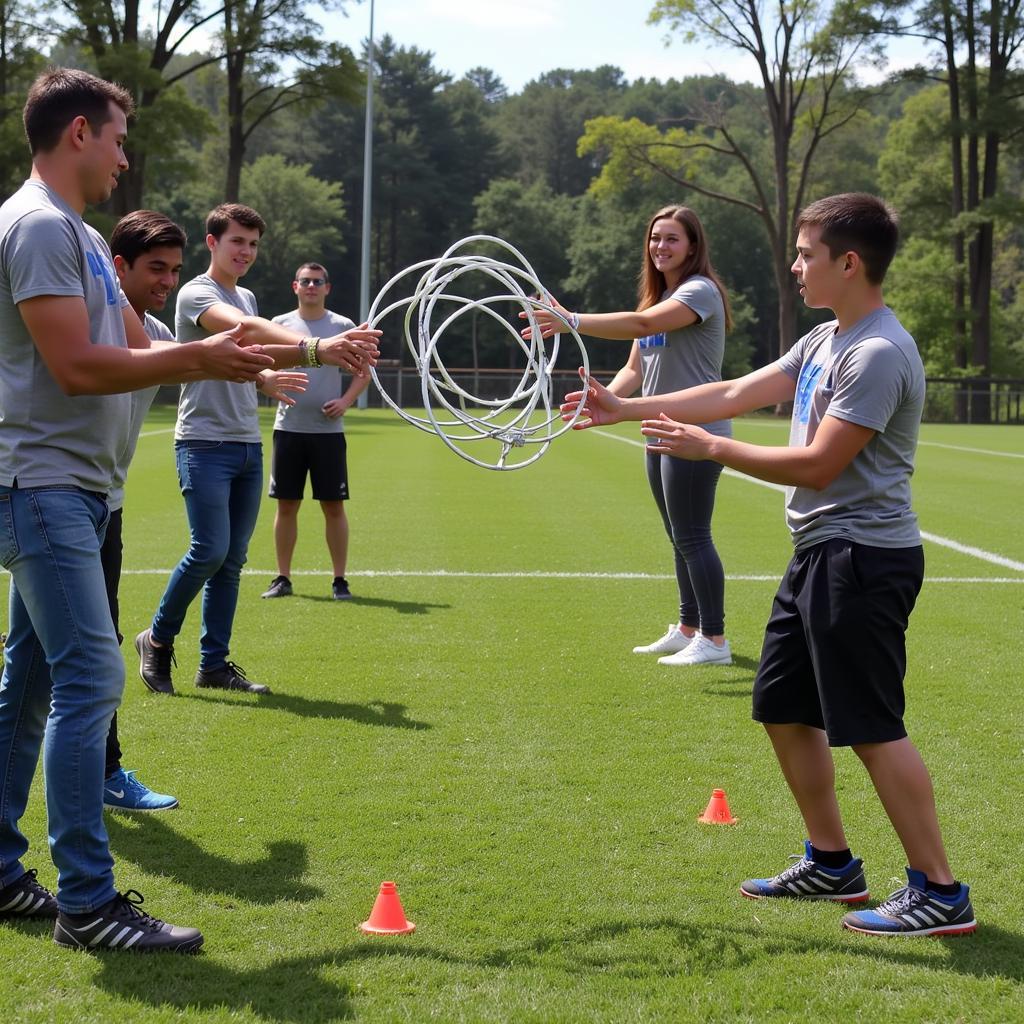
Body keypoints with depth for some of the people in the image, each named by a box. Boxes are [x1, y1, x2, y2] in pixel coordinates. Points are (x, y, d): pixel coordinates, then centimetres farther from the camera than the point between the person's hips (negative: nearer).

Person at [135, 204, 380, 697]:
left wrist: (267, 379, 2)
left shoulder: (246, 298, 17)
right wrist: (313, 347, -43)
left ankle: (214, 663, 12)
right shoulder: (196, 293, -9)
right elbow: (244, 328, -29)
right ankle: (158, 639, 7)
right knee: (210, 550, -14)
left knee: (232, 559, 6)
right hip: (204, 442, -8)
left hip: (248, 444, 8)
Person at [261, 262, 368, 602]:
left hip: (328, 430, -1)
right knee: (286, 505, 5)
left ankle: (340, 580, 8)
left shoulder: (343, 326, 4)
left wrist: (345, 401, -8)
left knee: (334, 507, -1)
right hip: (288, 428, 1)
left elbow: (363, 372, 8)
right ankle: (282, 578, 14)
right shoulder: (279, 325, 7)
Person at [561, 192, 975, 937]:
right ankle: (832, 863, 27)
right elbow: (734, 394, 15)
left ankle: (940, 893, 1)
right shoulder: (824, 343, 12)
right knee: (784, 709, 15)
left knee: (872, 728, -7)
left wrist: (712, 449, -13)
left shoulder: (878, 354, -18)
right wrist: (625, 408, 12)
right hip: (820, 553, 10)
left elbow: (818, 464, -21)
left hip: (861, 556, -10)